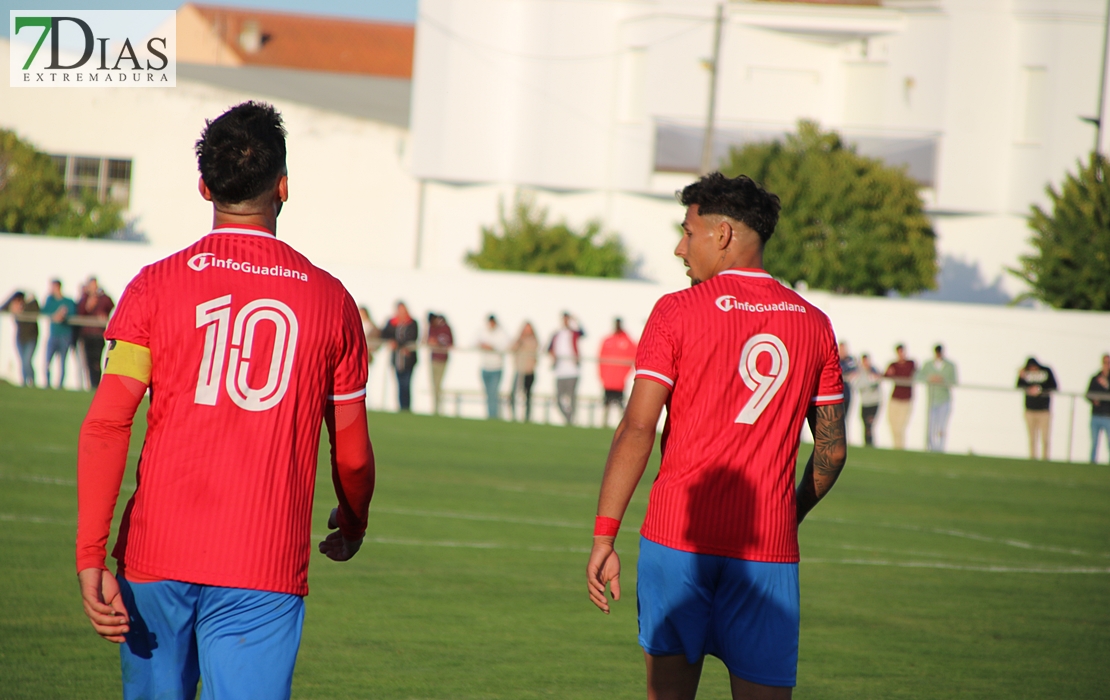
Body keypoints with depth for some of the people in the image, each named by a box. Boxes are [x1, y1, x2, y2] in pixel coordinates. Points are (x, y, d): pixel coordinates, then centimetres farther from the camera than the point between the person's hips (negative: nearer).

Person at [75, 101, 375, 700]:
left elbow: (105, 426, -8)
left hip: (156, 559, 1)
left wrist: (90, 557, -8)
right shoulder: (329, 299, 3)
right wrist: (351, 527, 32)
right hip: (267, 570, -1)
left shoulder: (156, 286, 1)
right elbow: (352, 454, 11)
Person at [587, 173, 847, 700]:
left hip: (678, 536, -2)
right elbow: (832, 450, 12)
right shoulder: (813, 324, 9)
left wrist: (603, 539, -9)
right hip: (768, 549, 2)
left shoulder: (677, 312, -3)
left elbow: (637, 429, -9)